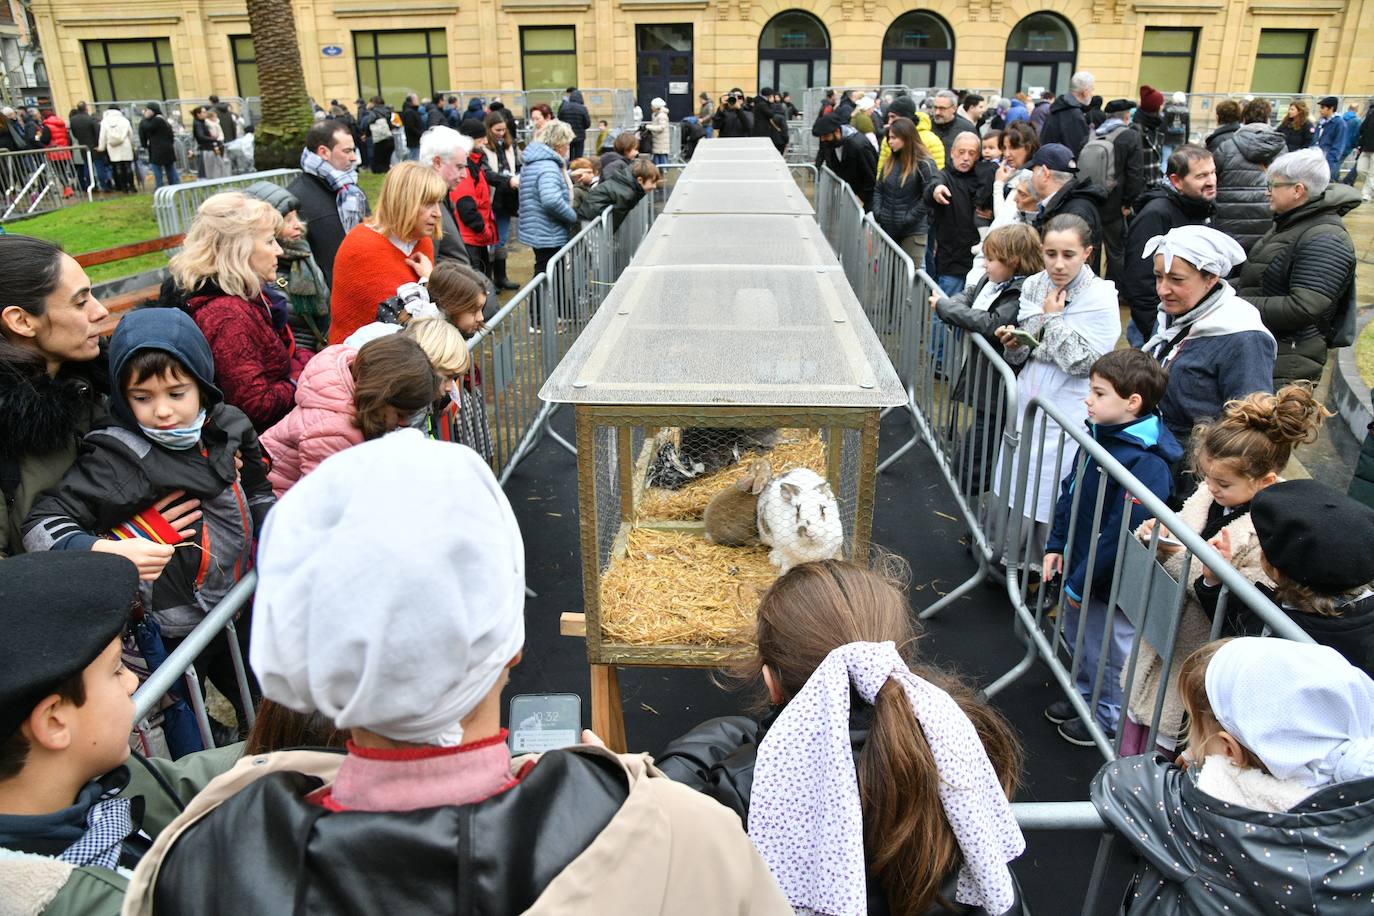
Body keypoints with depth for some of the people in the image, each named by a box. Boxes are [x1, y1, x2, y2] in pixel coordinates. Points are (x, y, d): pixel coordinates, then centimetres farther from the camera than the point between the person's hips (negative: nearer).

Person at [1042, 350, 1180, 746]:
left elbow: (1122, 533, -27)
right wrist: (1055, 546, 6)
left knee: (1108, 651, 14)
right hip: (1078, 566, 8)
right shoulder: (1097, 434, -1)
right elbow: (1069, 491, 10)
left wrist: (1080, 582, -21)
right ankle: (1084, 696, 49)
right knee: (1079, 641, 27)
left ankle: (1107, 715, 37)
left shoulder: (1148, 463, -28)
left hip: (1112, 582, -8)